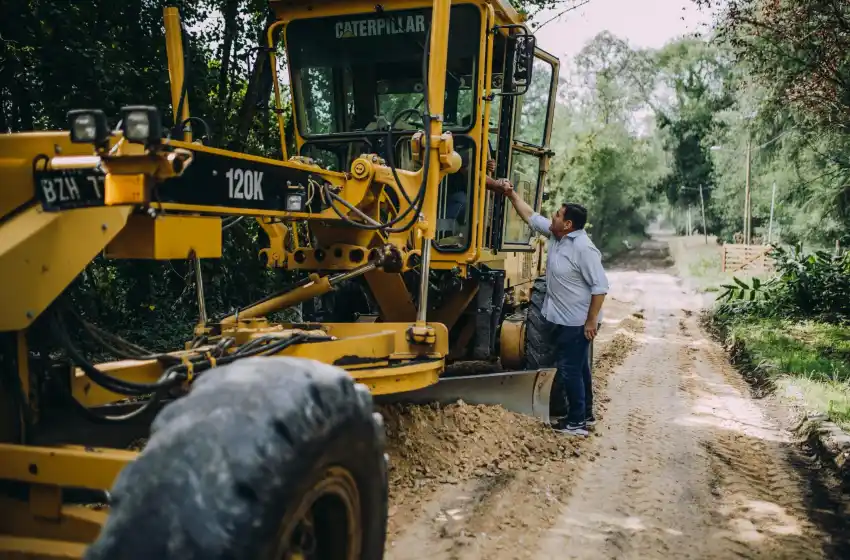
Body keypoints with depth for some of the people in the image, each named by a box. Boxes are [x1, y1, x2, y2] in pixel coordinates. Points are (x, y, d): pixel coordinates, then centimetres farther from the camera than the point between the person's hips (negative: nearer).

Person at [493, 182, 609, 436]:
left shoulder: (583, 248, -23)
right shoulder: (555, 235, 2)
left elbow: (600, 286, -23)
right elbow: (531, 216, 14)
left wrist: (591, 321, -23)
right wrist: (511, 194, 7)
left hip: (577, 322, -9)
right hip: (562, 319, 9)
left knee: (570, 370, -2)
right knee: (577, 368, 19)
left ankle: (576, 422, 9)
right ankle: (585, 414, 32)